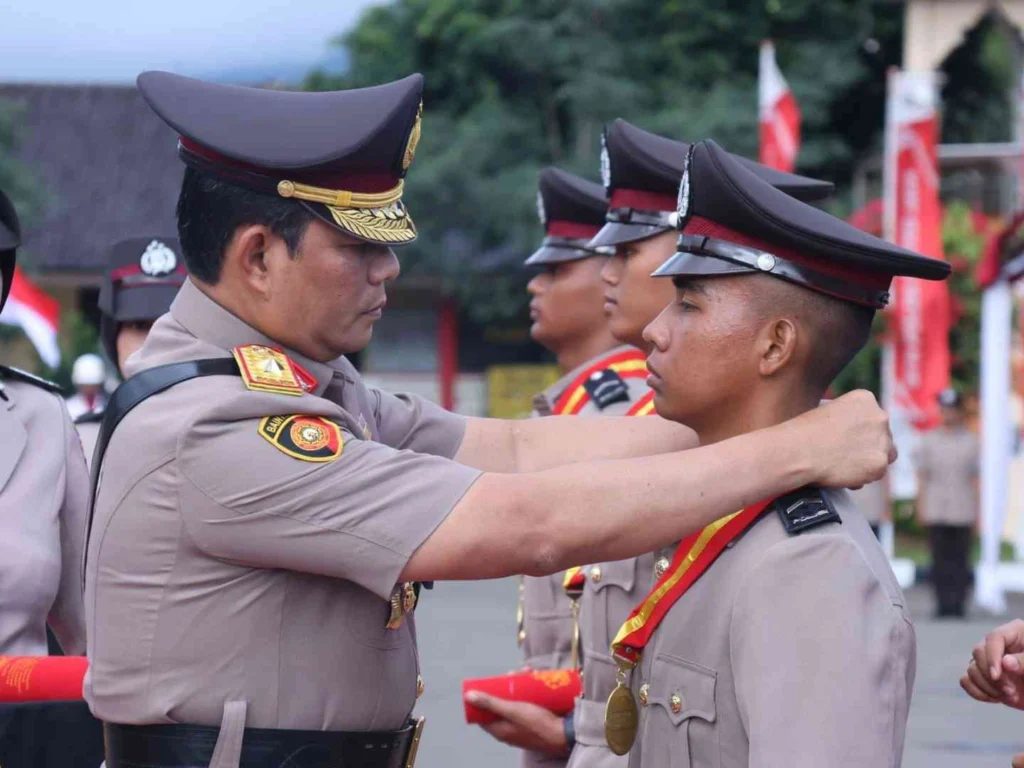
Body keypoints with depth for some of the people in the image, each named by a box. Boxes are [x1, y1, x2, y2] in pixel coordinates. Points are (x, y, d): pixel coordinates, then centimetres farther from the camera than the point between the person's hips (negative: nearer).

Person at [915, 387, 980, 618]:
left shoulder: (970, 441, 9)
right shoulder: (928, 440, 10)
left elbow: (975, 478, 9)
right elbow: (922, 476, 9)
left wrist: (976, 508, 3)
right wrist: (921, 507, 1)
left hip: (963, 510, 0)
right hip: (936, 510, 0)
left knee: (960, 559, -3)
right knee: (940, 559, -3)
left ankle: (959, 601, -1)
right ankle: (942, 602, 0)